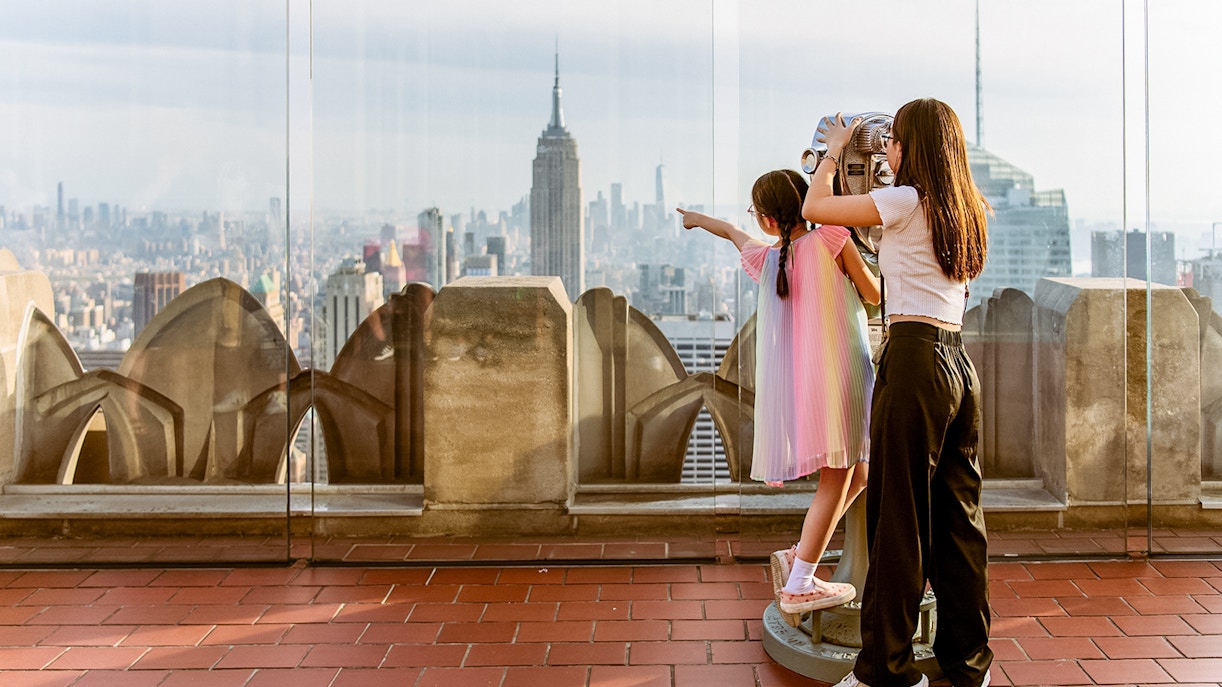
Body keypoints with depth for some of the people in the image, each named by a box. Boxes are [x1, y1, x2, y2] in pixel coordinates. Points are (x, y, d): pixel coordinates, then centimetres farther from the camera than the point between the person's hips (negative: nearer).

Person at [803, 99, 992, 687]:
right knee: (958, 513, 12)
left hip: (915, 358, -8)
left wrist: (834, 149, 15)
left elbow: (813, 207, -2)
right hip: (960, 363, 8)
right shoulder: (965, 211, 16)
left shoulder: (905, 200, -6)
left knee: (898, 515, -2)